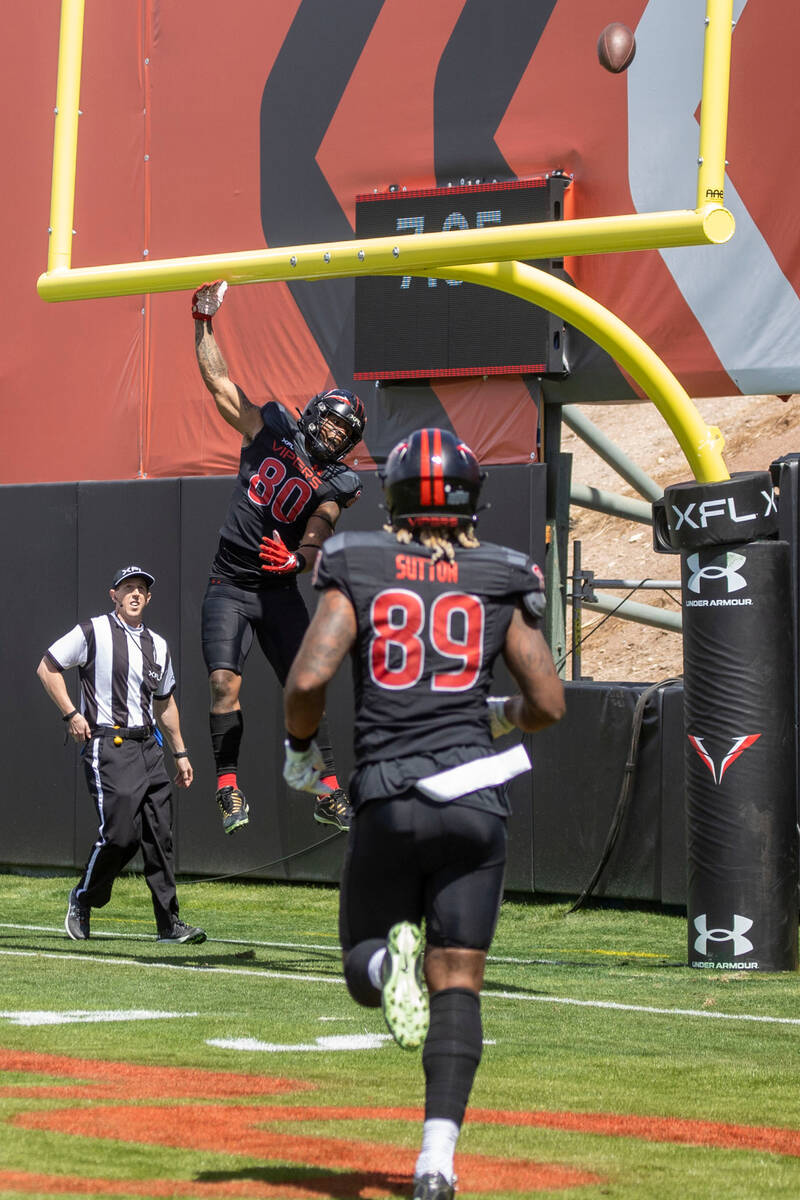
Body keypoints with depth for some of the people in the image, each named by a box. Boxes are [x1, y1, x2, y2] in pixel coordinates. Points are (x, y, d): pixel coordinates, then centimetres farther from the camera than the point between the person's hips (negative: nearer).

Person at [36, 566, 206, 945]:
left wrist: (180, 752, 24)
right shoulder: (93, 632, -2)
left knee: (160, 835, 0)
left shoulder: (158, 645, 16)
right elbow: (47, 668, 1)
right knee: (120, 832, -13)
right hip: (108, 747, -6)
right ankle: (83, 899, 10)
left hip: (148, 746, 6)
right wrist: (70, 715, -7)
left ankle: (169, 923, 3)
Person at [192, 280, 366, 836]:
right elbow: (219, 382, 1)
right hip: (230, 586, -1)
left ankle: (329, 792, 4)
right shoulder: (271, 430, 2)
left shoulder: (334, 486, 1)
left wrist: (299, 558, -32)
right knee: (225, 683, -14)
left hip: (280, 591, 1)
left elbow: (317, 541, -9)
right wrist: (204, 320, -5)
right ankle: (229, 790, -9)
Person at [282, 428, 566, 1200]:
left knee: (362, 970, 17)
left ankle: (389, 960, -21)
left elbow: (308, 678, -8)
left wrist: (299, 746, 11)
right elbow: (549, 704, 5)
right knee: (458, 985, 3)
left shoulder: (356, 570, 4)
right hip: (474, 800, 0)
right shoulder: (501, 581, 6)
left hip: (387, 801, 0)